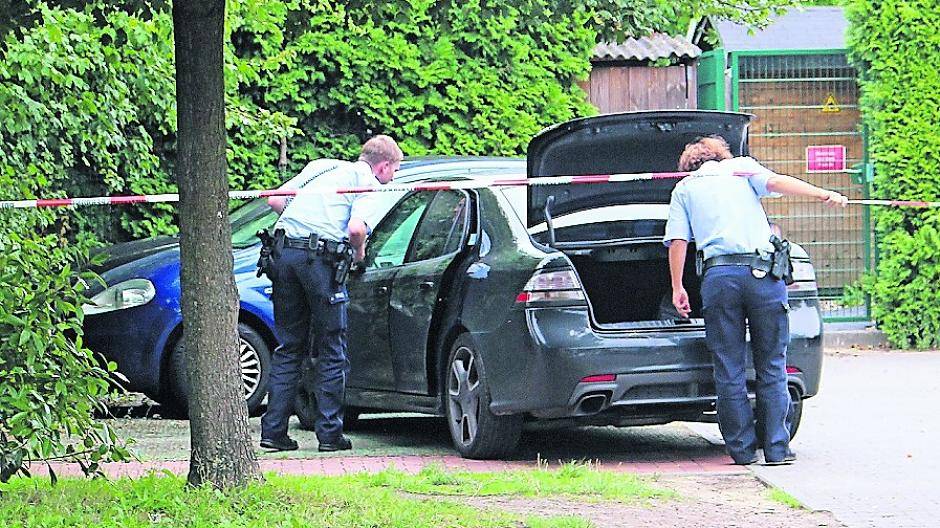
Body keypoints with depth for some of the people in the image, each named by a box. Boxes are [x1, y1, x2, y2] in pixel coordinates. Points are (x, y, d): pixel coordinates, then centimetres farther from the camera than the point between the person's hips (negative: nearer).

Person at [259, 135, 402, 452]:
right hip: (321, 258, -6)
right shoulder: (368, 182, 6)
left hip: (284, 249, 6)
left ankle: (273, 430, 11)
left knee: (289, 347, 15)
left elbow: (275, 200, 19)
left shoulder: (321, 166, 25)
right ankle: (329, 432, 5)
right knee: (332, 351, 6)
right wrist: (359, 252, 8)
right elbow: (356, 227, -12)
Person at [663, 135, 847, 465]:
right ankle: (777, 448, 2)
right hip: (763, 273, 0)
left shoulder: (684, 187, 19)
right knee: (772, 367, 5)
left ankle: (742, 449, 5)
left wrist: (677, 288, 13)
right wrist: (823, 195, -7)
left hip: (719, 275, 0)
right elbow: (774, 182, -3)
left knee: (729, 370, 6)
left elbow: (677, 241, 10)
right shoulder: (742, 167, 17)